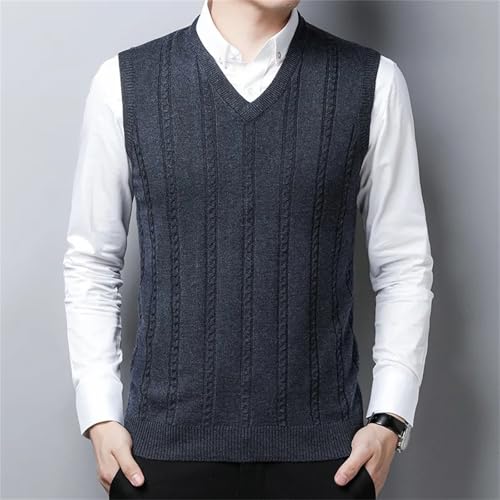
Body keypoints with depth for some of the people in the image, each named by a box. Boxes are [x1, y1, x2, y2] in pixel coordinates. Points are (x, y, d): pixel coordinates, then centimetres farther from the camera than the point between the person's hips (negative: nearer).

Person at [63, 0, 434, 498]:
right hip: (165, 442, 0)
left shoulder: (374, 83, -2)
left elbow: (404, 265, 2)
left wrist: (389, 420, -5)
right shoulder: (124, 82, -1)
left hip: (323, 446, 0)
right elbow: (90, 260, 5)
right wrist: (99, 416, -1)